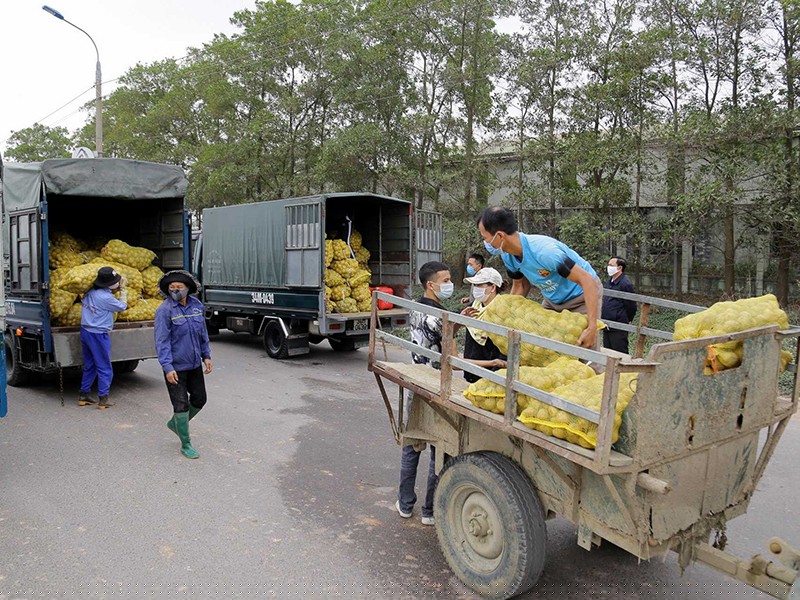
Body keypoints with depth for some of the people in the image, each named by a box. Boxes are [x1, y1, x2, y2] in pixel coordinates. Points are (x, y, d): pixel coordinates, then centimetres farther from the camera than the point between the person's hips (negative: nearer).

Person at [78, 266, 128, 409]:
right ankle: (103, 399, 7)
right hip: (98, 335, -8)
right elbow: (122, 306, -8)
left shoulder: (89, 292, 1)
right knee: (105, 369, 3)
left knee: (89, 366, 19)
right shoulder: (105, 297, -21)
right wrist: (123, 289, 2)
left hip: (85, 332, 8)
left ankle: (83, 395, 25)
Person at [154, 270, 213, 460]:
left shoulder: (197, 306, 2)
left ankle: (175, 423, 42)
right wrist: (167, 367, -22)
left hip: (194, 364, 6)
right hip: (175, 367, -6)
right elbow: (162, 341, -17)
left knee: (199, 400, 16)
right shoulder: (165, 310, -15)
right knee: (181, 405, 0)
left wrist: (206, 355, 10)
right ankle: (186, 445, 15)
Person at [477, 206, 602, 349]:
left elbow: (587, 280, -36)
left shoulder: (543, 250, -37)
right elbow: (519, 287, 6)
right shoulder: (508, 256, -13)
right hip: (553, 299, 7)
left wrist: (592, 328, -40)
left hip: (584, 295, -7)